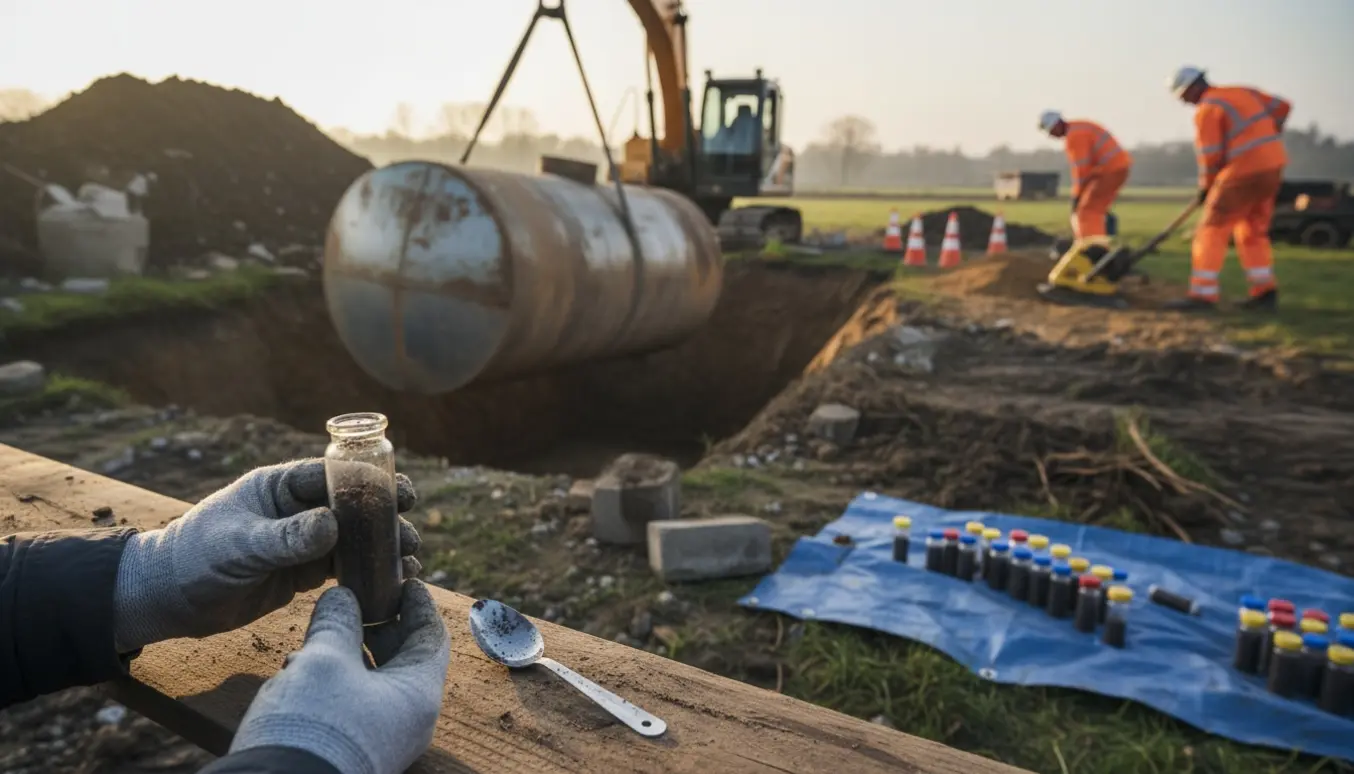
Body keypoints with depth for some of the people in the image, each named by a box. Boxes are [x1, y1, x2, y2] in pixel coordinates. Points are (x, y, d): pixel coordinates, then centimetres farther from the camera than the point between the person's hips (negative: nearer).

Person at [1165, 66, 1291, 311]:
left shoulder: (1206, 109, -9)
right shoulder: (1243, 92, 14)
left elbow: (1210, 155, -11)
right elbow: (1282, 107, 17)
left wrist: (1206, 185, 3)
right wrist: (1267, 138, 26)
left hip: (1245, 171, -8)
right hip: (1273, 165, 8)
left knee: (1213, 229, -3)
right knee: (1253, 231, 17)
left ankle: (1203, 294, -6)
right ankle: (1265, 292, 16)